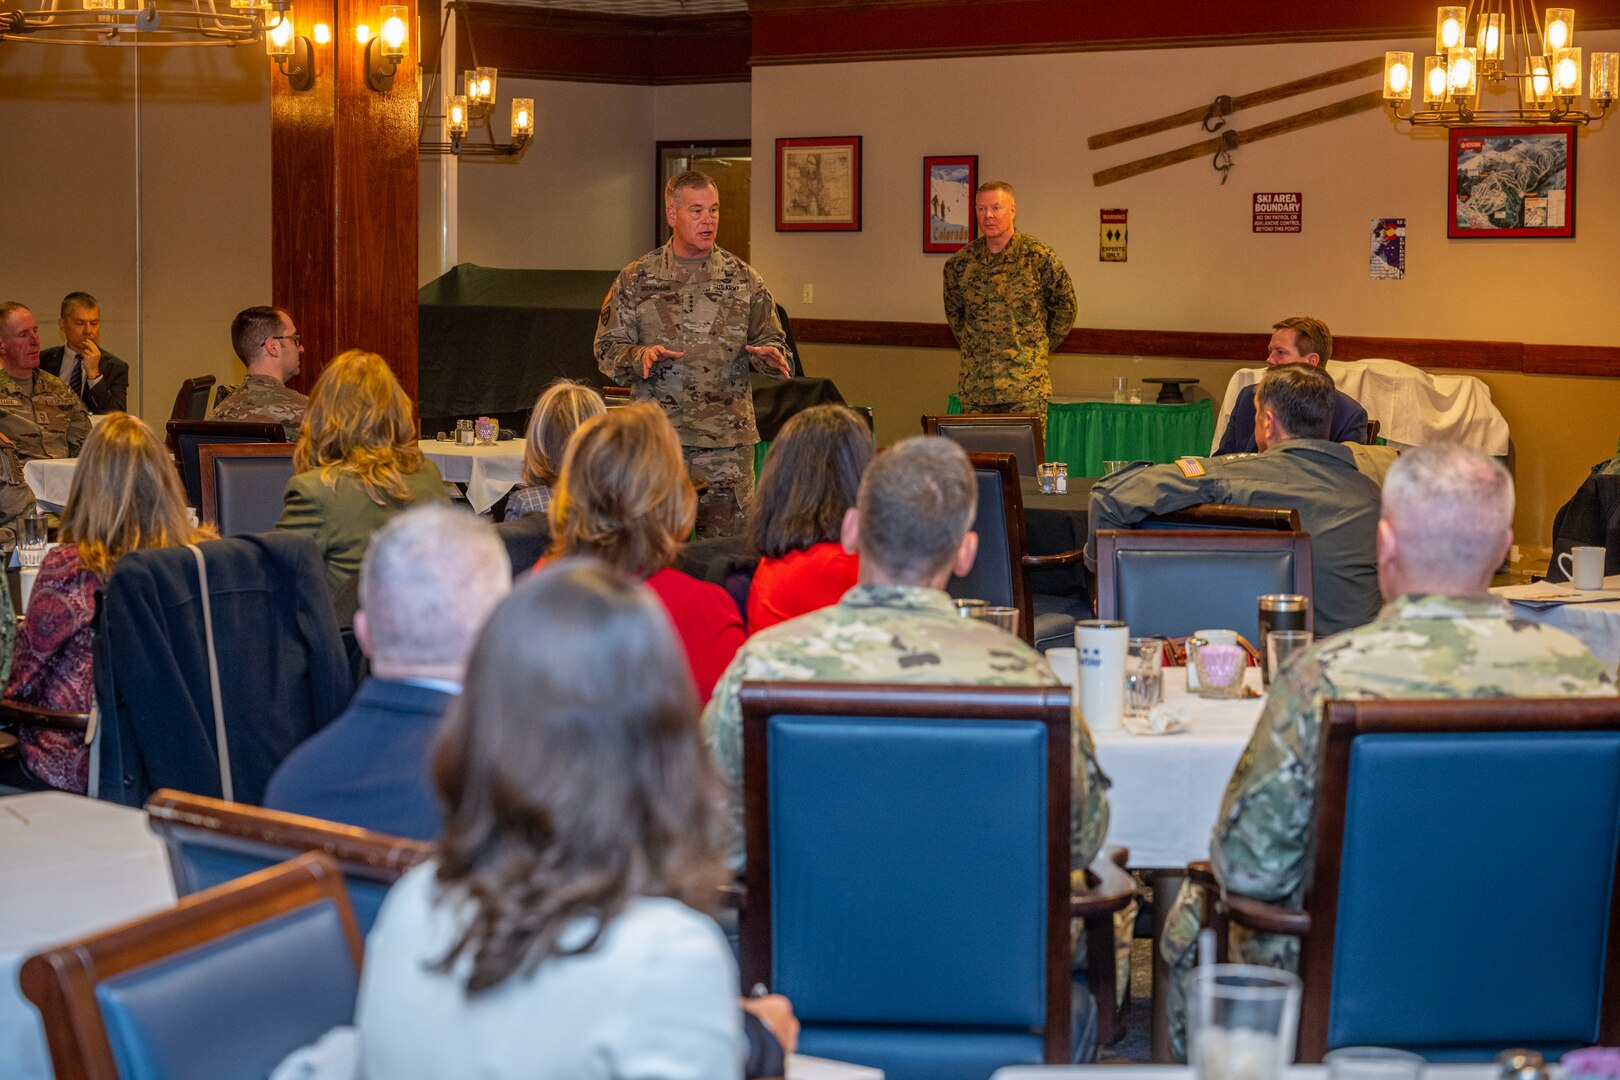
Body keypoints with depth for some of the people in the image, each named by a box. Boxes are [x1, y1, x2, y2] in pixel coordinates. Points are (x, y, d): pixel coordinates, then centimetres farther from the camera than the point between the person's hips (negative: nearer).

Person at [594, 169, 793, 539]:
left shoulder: (743, 279, 8)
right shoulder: (636, 280, 5)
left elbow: (771, 339, 12)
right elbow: (607, 349, 6)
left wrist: (768, 354, -12)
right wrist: (640, 356, -15)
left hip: (727, 439, 1)